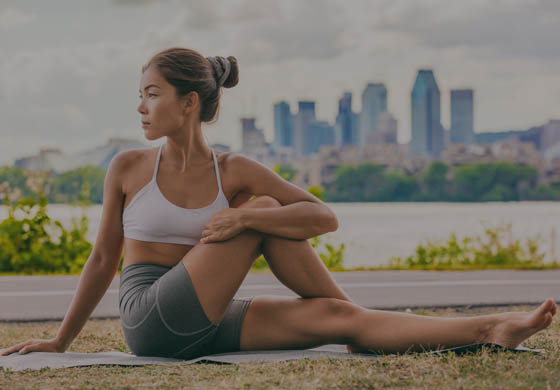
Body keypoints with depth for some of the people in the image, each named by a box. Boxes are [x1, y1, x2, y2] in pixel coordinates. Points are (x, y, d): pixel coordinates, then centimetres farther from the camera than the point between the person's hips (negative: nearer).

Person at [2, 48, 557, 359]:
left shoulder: (234, 171, 4)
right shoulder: (128, 169, 3)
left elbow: (324, 217, -4)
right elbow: (102, 258, 10)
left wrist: (244, 218, -20)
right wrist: (60, 341, 11)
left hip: (209, 326, 3)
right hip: (150, 322, -2)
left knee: (336, 320, -18)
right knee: (260, 208, -18)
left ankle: (488, 329, -19)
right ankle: (355, 308, -7)